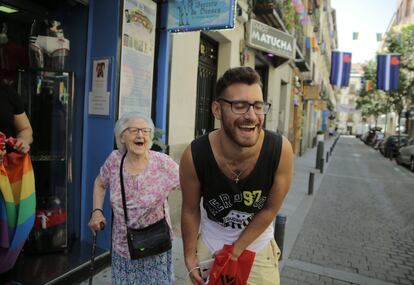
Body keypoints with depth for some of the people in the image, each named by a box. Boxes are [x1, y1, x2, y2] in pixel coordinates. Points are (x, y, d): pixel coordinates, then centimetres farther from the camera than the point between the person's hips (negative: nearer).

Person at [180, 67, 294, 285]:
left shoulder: (281, 150, -26)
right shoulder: (194, 155, -26)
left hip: (258, 249, 0)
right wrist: (189, 257, -3)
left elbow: (270, 209, -13)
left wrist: (236, 250, -10)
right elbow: (190, 210, -10)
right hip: (209, 247, 0)